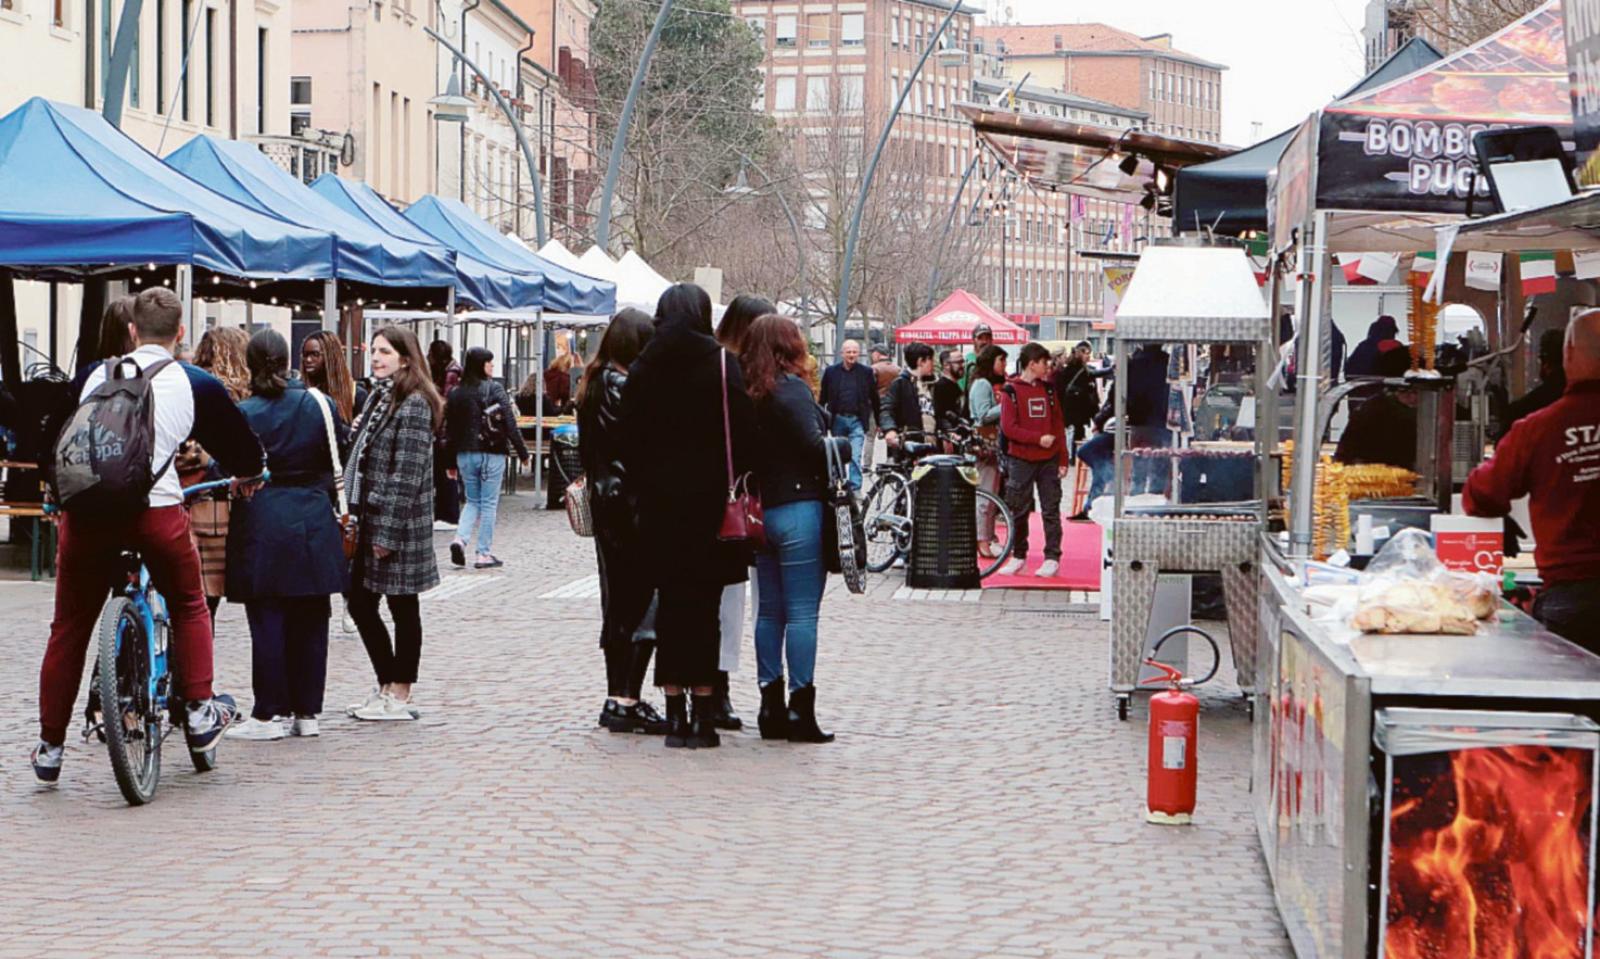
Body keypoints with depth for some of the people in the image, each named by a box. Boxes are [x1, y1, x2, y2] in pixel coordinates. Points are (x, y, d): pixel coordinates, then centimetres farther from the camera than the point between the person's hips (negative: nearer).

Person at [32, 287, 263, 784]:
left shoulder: (96, 376, 14)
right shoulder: (195, 384, 8)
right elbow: (243, 446, 20)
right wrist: (248, 474, 43)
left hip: (86, 509, 2)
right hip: (156, 509, -2)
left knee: (69, 626, 12)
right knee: (189, 607, 22)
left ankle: (50, 747, 16)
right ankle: (200, 714, 18)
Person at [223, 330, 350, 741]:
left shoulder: (242, 414, -7)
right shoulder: (322, 404, 2)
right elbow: (340, 461, 8)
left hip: (262, 522, -3)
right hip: (314, 520, 3)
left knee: (267, 619, 1)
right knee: (310, 620, 8)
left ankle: (266, 714, 3)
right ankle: (306, 712, 13)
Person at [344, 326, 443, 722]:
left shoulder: (414, 405, -13)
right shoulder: (378, 398, 14)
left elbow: (407, 475, -17)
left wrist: (388, 533, -19)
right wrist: (357, 516, 10)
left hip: (398, 524, -9)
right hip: (370, 518, 9)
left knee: (403, 607, 0)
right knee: (359, 601, 11)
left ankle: (399, 697, 8)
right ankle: (388, 686, 22)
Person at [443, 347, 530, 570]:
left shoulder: (456, 393, 6)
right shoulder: (495, 389, -8)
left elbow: (449, 429, 8)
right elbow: (510, 423, -10)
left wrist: (451, 462, 15)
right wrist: (522, 452, -3)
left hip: (465, 454, 4)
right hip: (491, 453, -4)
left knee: (473, 501, 17)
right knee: (488, 503, 3)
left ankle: (460, 539, -6)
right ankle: (483, 553, 4)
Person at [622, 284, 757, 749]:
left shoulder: (643, 368, 3)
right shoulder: (722, 364, -7)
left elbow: (629, 441, 4)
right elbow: (743, 432, -10)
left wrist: (646, 487, 13)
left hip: (659, 503, 3)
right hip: (709, 501, -3)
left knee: (671, 603, 9)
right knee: (704, 605, 2)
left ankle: (675, 713, 9)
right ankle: (703, 714, 2)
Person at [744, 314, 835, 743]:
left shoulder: (749, 390, 10)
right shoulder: (791, 389, -12)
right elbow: (815, 445, -18)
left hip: (760, 509, 8)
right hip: (799, 509, -7)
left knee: (769, 611, 12)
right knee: (803, 612, -4)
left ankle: (771, 707, 15)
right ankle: (800, 710, -3)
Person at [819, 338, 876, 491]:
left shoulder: (866, 372, 2)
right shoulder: (831, 371, 4)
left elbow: (874, 398, 5)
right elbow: (823, 397, 8)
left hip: (857, 420, -2)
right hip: (837, 419, 2)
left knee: (855, 456, -11)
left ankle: (855, 488, -9)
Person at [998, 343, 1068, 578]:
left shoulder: (1048, 389, 11)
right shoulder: (1010, 391, -2)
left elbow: (1058, 425, 11)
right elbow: (1008, 427, -9)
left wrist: (1063, 459, 6)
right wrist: (1038, 438, -15)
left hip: (1049, 460, 3)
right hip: (1021, 459, -3)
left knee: (1051, 510, 0)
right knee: (1019, 510, 4)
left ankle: (1052, 559, 2)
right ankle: (1018, 556, 15)